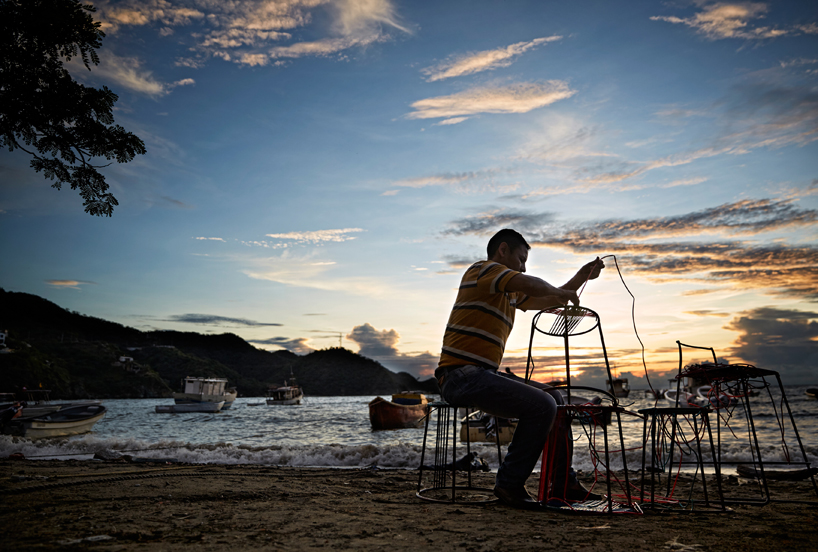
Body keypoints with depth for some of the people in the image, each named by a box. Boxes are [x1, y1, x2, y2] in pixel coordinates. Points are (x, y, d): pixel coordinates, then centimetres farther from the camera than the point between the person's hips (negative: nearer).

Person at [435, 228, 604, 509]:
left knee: (554, 398, 12)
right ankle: (509, 483, -8)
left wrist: (582, 277, 26)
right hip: (463, 375, -10)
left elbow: (547, 301, 34)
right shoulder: (482, 269, -5)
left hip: (484, 375, 10)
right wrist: (561, 293, -2)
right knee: (541, 405, -20)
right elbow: (531, 285, -20)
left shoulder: (510, 293, 25)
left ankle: (564, 484, 17)